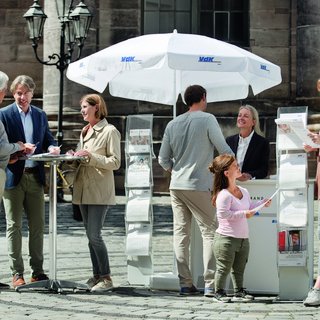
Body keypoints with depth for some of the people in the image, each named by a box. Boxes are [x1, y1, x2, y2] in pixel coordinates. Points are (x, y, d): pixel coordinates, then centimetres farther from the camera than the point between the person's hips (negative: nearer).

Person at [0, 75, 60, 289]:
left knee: (38, 225, 6)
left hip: (35, 176, 4)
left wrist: (52, 148, -7)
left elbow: (48, 139, 16)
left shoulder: (40, 115, 13)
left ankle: (38, 271, 13)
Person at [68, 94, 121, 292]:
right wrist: (76, 157, 4)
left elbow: (115, 162, -10)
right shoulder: (86, 132, 18)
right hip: (84, 190, 8)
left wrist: (91, 157, -18)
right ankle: (97, 275, 14)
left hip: (100, 192, -8)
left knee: (94, 235, -13)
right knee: (90, 236, 8)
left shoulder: (110, 131, -6)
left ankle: (106, 278, -6)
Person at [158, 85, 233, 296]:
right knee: (210, 232, -1)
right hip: (199, 186, -5)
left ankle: (185, 283, 6)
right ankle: (210, 284, -8)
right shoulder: (207, 119, -5)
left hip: (176, 185, 5)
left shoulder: (173, 124, 11)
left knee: (181, 233, 7)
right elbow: (224, 150, -6)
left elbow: (164, 160, 13)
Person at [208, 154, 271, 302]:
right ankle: (219, 292, 13)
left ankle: (239, 291, 26)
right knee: (224, 267, 1)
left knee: (239, 268, 16)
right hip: (226, 238, -8)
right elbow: (223, 214, -27)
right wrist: (244, 214, -24)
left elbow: (249, 206, 24)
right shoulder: (224, 195, -20)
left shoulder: (244, 191, 7)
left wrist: (262, 203, 10)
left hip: (243, 238, 8)